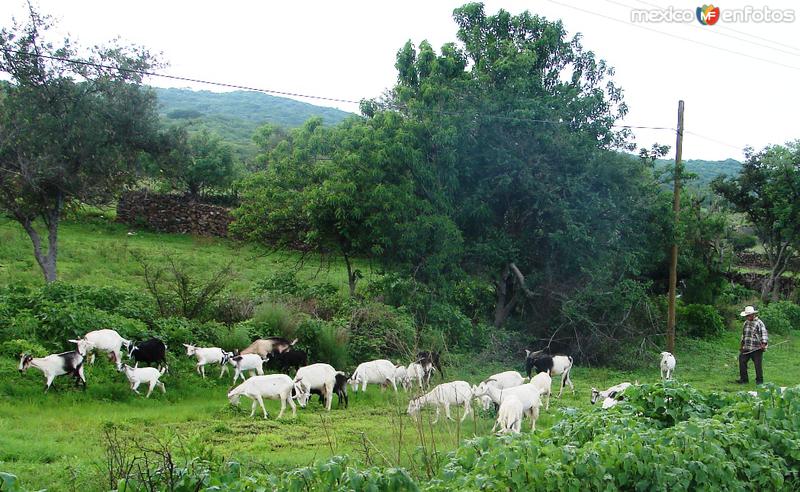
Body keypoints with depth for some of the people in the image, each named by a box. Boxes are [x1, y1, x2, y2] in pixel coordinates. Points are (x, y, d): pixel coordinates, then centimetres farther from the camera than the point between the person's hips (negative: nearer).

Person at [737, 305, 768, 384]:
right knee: (742, 361, 1)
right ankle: (743, 379, 11)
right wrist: (742, 345, 25)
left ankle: (759, 380, 10)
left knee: (757, 365, -2)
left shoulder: (759, 323, -6)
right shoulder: (746, 323, 16)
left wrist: (764, 343, -24)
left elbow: (764, 334, -12)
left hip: (756, 349, -6)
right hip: (746, 348, 7)